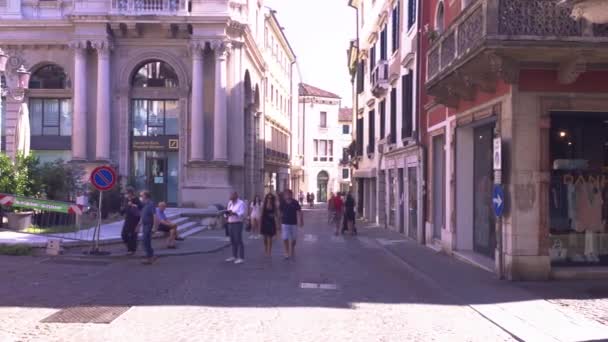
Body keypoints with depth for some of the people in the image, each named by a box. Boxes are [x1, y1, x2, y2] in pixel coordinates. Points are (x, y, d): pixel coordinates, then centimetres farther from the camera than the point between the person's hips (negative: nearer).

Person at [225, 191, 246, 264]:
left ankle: (241, 258, -8)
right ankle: (234, 256, 17)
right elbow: (227, 214, 16)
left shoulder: (241, 203, -7)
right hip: (230, 223, 7)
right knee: (233, 241, 9)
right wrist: (227, 213, -7)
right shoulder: (230, 203, 15)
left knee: (239, 240, -9)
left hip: (237, 223, -7)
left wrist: (233, 213, -33)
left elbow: (242, 214, -18)